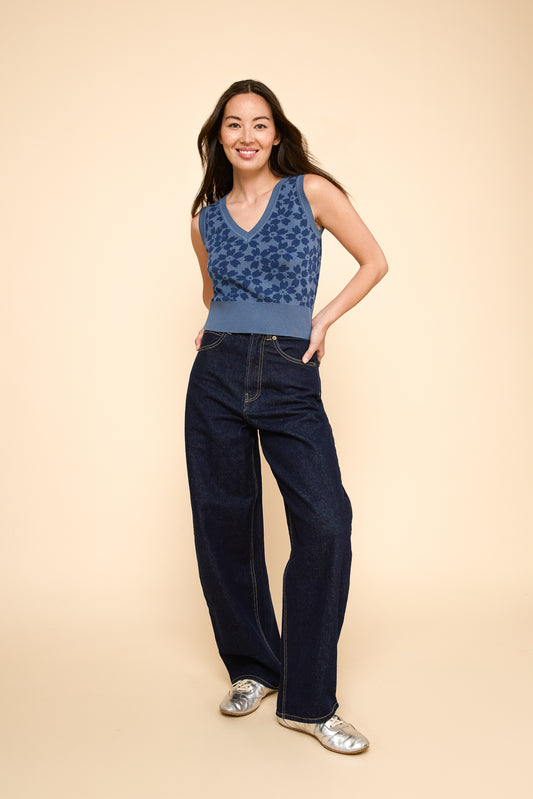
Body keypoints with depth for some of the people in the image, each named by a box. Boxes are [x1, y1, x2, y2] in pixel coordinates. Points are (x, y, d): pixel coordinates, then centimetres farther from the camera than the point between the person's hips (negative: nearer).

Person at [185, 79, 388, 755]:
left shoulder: (311, 191, 5)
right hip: (217, 377, 3)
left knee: (325, 521, -16)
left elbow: (374, 261, 10)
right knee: (224, 524, 5)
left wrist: (326, 317, -1)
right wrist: (216, 327, 11)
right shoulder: (206, 219, 14)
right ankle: (252, 668, 25)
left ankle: (307, 700, -2)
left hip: (290, 380, -3)